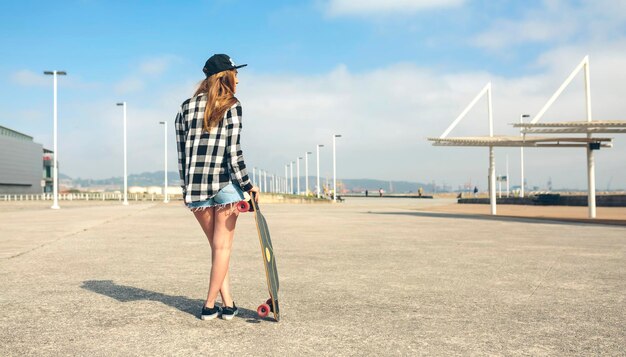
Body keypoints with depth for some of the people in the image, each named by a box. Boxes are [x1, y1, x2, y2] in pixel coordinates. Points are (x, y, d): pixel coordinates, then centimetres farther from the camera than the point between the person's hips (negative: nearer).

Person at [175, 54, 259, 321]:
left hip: (195, 187, 5)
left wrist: (187, 188, 14)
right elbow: (233, 152, -11)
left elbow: (181, 152, 9)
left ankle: (228, 303, 16)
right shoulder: (231, 106, -3)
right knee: (222, 246, 6)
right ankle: (210, 305, 11)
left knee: (217, 245, 15)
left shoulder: (186, 107, 11)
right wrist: (248, 185, -5)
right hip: (225, 184, -4)